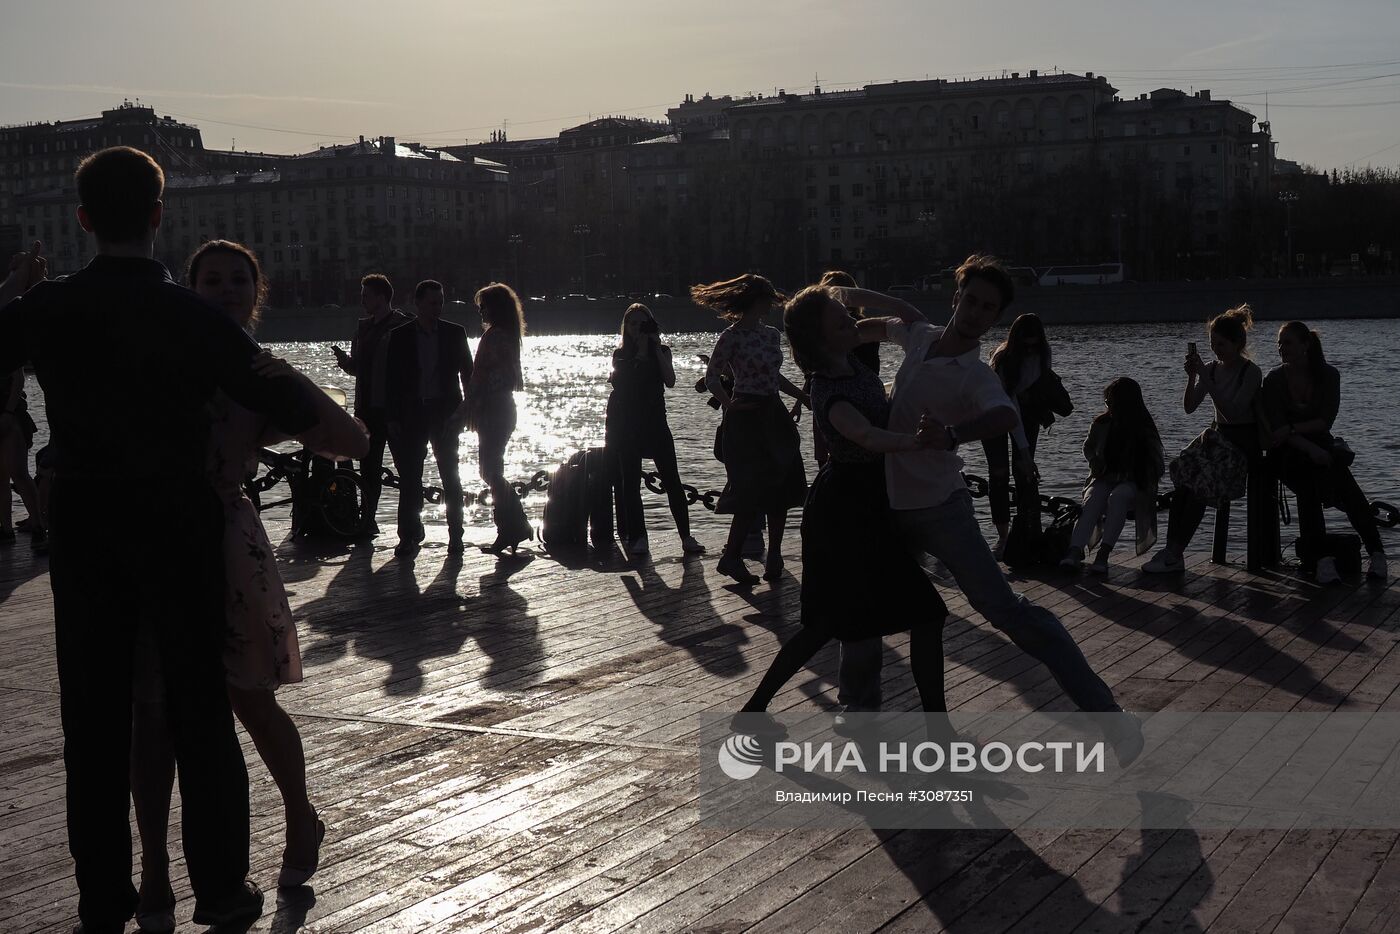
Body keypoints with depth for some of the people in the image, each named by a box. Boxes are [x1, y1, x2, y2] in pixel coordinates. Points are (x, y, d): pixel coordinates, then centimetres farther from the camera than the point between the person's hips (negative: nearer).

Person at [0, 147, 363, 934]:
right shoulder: (195, 316, -11)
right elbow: (281, 403, -5)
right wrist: (336, 438, 16)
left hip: (83, 527, 2)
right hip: (179, 523, -2)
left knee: (95, 715, 11)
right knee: (201, 711, 9)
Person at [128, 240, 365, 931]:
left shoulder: (264, 375, 4)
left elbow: (351, 442, -5)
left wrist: (287, 381, -13)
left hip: (225, 544, -1)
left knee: (251, 701, 8)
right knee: (154, 711, 2)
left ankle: (301, 821, 34)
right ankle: (154, 872, 11)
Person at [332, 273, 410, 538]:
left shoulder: (404, 326, -7)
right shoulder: (364, 326, 15)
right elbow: (357, 367, 19)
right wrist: (345, 359, -1)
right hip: (368, 406, 7)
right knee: (369, 466, 10)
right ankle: (367, 520, 16)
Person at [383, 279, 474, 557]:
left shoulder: (455, 333, 5)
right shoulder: (399, 336, 4)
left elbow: (467, 373, 9)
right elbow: (391, 379, 4)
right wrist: (392, 418, -2)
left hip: (446, 412, 0)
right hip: (412, 414, 0)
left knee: (451, 477, 3)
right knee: (409, 477, 0)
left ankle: (455, 535, 12)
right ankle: (409, 536, 6)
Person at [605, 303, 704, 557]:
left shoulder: (661, 351, 7)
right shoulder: (620, 354, 6)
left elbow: (670, 381, -9)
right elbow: (623, 383, -9)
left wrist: (656, 348, -12)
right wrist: (641, 353, -14)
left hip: (655, 421, 0)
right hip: (626, 425, 0)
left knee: (672, 479, -7)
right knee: (630, 481, -2)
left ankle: (686, 536, -7)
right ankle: (637, 537, 3)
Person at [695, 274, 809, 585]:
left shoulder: (771, 334, 12)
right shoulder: (731, 337, -10)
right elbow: (712, 379, -9)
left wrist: (804, 397, 18)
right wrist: (730, 404, -22)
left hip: (774, 417, 8)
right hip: (747, 419, -8)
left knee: (782, 489, 5)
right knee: (754, 492, -8)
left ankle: (774, 556, 14)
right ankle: (731, 556, 4)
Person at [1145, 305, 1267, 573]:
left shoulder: (1251, 372, -11)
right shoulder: (1212, 369, 9)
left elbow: (1232, 412, -23)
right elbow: (1189, 407, 1)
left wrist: (1204, 377, -26)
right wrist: (1192, 377, -15)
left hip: (1245, 444, -6)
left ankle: (1175, 553, -24)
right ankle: (1172, 549, -26)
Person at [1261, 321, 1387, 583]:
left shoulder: (1328, 375, 2)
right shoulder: (1274, 380, -2)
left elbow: (1325, 421, -7)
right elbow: (1276, 428, -10)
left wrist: (1292, 429, -21)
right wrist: (1310, 449, -24)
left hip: (1320, 445, 2)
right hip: (1288, 452, -2)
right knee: (1308, 485, -34)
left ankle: (1376, 551, -30)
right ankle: (1322, 558, -40)